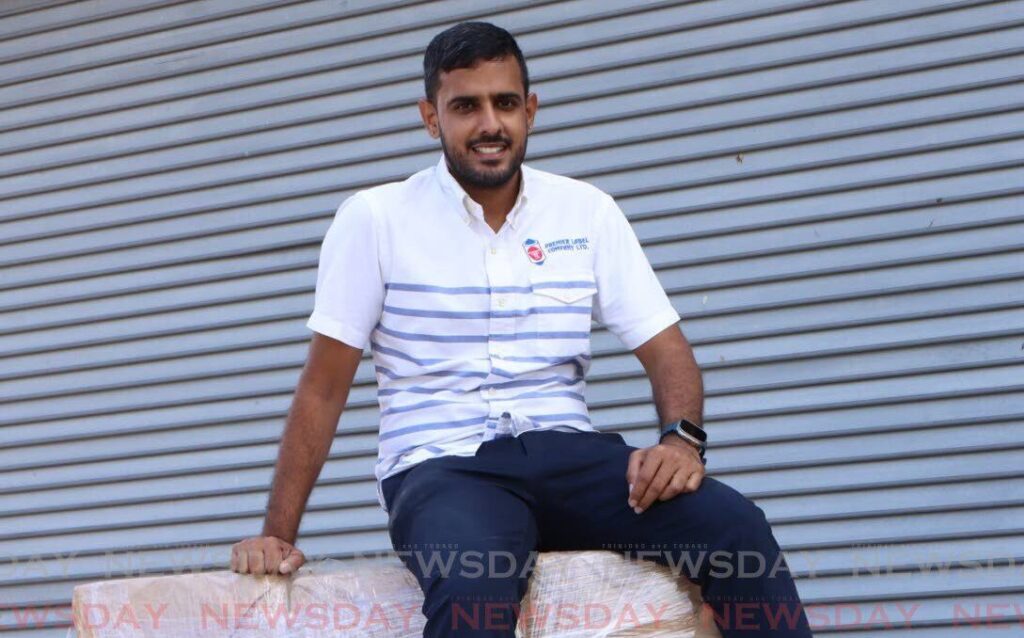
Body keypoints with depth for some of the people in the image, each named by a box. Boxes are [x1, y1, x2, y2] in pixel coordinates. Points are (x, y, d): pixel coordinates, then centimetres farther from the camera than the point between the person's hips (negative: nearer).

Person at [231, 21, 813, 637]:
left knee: (737, 527, -24)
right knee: (476, 586, -40)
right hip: (442, 467, -3)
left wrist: (682, 437, -12)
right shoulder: (375, 219, 2)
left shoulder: (588, 211, 10)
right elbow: (324, 388, 3)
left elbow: (665, 349, 10)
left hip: (568, 451, 3)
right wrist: (278, 534, -2)